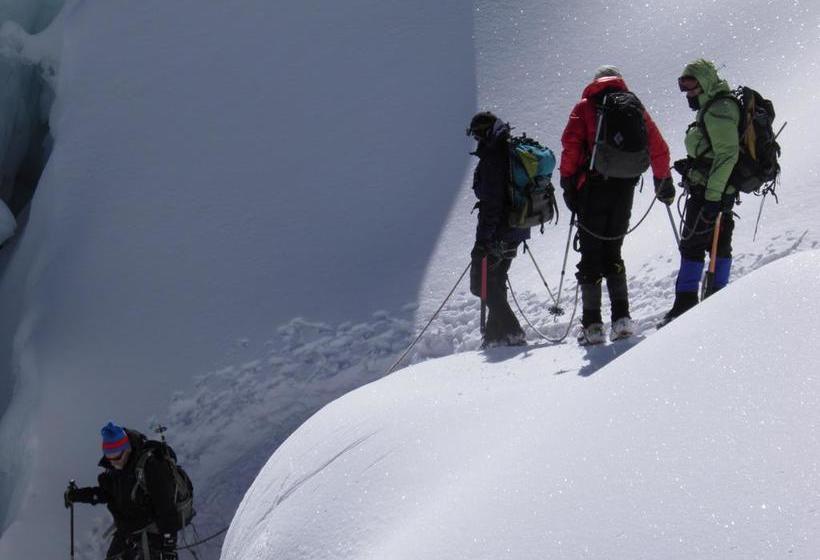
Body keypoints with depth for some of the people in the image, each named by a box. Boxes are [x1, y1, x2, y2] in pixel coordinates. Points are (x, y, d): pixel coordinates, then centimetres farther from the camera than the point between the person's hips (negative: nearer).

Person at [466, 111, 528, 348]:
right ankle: (496, 333, 25)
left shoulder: (492, 157, -18)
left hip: (498, 231, -9)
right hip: (518, 231, 9)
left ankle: (511, 332, -7)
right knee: (496, 283, 20)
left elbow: (491, 202, -23)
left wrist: (482, 238, -22)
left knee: (481, 284, -1)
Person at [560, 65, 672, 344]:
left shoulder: (585, 107, 5)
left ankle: (592, 324, -4)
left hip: (593, 188, -3)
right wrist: (664, 182, 23)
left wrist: (568, 182, -5)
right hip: (625, 188, 3)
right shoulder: (636, 108, 13)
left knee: (591, 255, 2)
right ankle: (621, 318, 2)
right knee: (612, 253, 15)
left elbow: (571, 144, -8)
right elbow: (658, 149, 12)